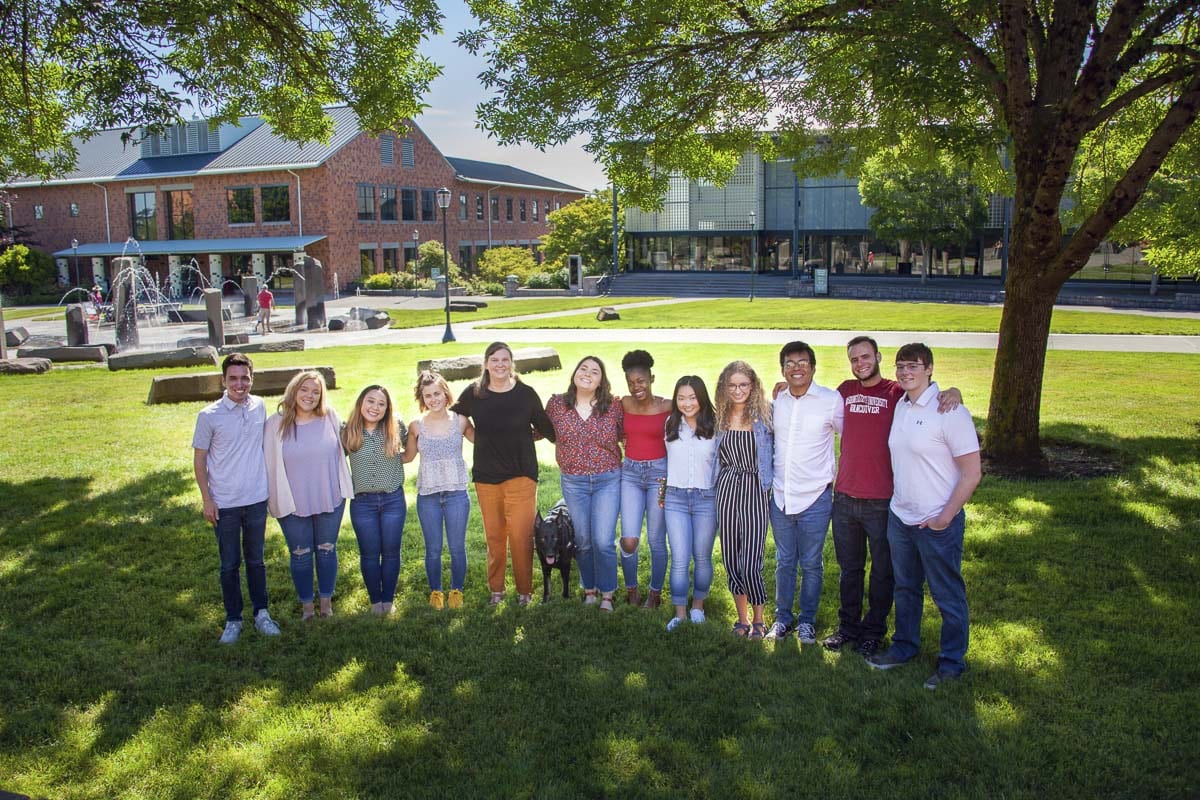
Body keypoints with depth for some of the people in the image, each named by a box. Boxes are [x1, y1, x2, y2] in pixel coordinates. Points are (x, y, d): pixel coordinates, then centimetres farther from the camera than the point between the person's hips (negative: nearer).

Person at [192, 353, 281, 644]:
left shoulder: (260, 406, -2)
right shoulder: (209, 416, -11)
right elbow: (199, 459, -4)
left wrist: (270, 487, 12)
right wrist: (206, 500, -7)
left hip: (257, 500, 2)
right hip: (224, 505, -2)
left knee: (256, 560, 15)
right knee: (229, 564, 11)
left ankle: (261, 612, 29)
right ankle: (233, 619, 25)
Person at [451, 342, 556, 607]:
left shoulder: (526, 394, -3)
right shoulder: (473, 394, 0)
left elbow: (546, 428, 6)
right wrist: (481, 441, 10)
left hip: (521, 475, -2)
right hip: (486, 476, 2)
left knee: (521, 536, -4)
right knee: (494, 536, 11)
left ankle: (524, 591, 13)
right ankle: (496, 589, 27)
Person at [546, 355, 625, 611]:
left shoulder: (613, 406, -4)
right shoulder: (556, 404, -1)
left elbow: (626, 435, 9)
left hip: (608, 481, -1)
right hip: (573, 482, 2)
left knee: (603, 541, -6)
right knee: (583, 541, 10)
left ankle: (607, 596, 12)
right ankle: (589, 590, 29)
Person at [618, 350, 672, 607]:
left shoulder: (667, 407, -6)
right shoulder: (624, 404, 3)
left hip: (659, 473, -2)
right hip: (630, 473, 2)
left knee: (656, 541, 5)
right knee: (628, 541, -5)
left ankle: (655, 593, 25)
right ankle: (631, 590, 19)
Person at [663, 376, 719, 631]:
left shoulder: (714, 426, -3)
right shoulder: (670, 425, 7)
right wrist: (663, 492, 16)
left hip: (706, 499, -1)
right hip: (675, 499, 2)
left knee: (702, 558, 10)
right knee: (679, 560, -1)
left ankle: (697, 606, 29)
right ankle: (679, 613, 10)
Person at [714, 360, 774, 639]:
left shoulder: (765, 414, -4)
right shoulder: (719, 417, 7)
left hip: (755, 490, -4)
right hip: (726, 489, 4)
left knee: (750, 564, -8)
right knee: (730, 559, 10)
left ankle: (759, 621, 13)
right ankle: (742, 618, 26)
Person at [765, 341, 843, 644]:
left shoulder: (831, 400, -9)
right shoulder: (775, 400, 1)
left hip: (815, 497, -3)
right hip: (780, 495, 3)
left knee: (811, 564, 10)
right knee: (784, 562, 15)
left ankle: (807, 620, 26)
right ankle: (783, 617, 29)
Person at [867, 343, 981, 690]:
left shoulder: (950, 411, -16)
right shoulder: (899, 406, 6)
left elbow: (972, 473, -16)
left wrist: (946, 516, -17)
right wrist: (898, 504, 12)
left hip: (938, 523, -7)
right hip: (899, 516, 7)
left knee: (948, 596, 8)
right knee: (905, 589, 20)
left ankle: (952, 662, 24)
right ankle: (904, 647, 37)